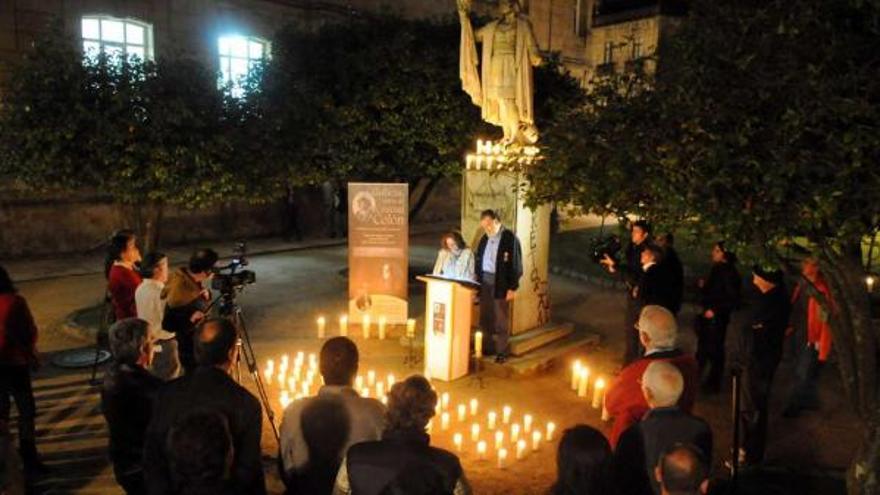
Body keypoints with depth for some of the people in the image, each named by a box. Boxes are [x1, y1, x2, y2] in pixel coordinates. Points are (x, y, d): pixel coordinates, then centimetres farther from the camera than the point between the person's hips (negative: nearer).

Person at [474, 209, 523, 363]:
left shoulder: (510, 238, -9)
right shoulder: (485, 238, 10)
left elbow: (515, 265, -11)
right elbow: (478, 260, 15)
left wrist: (512, 288, -13)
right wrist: (477, 279, 8)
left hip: (500, 284, -6)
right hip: (484, 282, 6)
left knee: (501, 320, 2)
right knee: (486, 318, 11)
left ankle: (502, 351, 12)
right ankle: (489, 347, 24)